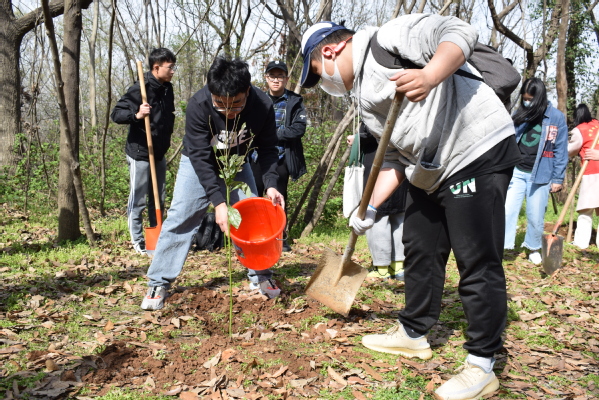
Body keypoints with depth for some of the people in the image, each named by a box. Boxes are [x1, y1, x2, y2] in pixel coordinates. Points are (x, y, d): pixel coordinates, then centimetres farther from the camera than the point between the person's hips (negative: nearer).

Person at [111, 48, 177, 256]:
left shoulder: (167, 89, 7)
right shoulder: (139, 89, -15)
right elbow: (116, 114, -15)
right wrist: (137, 115, -31)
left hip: (159, 153, 7)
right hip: (140, 153, -7)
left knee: (158, 199, 13)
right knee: (138, 200, 1)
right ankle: (138, 243, 11)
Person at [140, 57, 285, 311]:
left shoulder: (262, 106, -28)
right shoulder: (198, 105, -34)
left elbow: (267, 149, -15)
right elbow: (200, 157, -32)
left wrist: (270, 184, -30)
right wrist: (218, 202, -38)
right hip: (198, 163, -2)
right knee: (181, 217, -10)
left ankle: (260, 276, 14)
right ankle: (158, 284, -1)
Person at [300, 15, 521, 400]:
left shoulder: (389, 38, -7)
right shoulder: (366, 100, 18)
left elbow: (460, 31, -17)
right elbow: (394, 159, 18)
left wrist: (429, 76, -35)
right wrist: (370, 208, 11)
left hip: (479, 153, -10)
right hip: (429, 172, 10)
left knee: (477, 262, -5)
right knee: (420, 251, 17)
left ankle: (482, 365, 8)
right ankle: (413, 334, 35)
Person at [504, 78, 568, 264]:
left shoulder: (556, 117, -3)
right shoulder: (519, 115, 6)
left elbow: (560, 150, -2)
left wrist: (558, 178, -4)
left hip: (540, 175, -2)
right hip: (516, 172, 2)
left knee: (535, 216, 6)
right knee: (507, 211, -7)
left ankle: (534, 248, 27)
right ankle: (503, 245, 0)